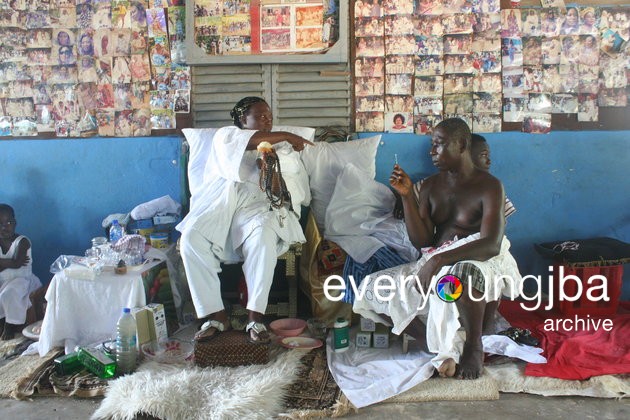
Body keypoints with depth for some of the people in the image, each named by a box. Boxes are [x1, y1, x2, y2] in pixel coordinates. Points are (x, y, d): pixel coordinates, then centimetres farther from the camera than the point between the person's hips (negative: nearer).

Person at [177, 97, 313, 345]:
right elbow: (238, 141, -10)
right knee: (191, 238, -29)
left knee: (263, 237, -35)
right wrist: (284, 136, -10)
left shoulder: (281, 147, 23)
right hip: (219, 206, 0)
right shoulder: (225, 136, 17)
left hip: (257, 207, 0)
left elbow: (299, 187, 11)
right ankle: (216, 315, -21)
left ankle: (255, 317, -29)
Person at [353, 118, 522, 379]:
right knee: (372, 290, -11)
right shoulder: (431, 186, 9)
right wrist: (407, 196, -10)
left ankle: (475, 346, -15)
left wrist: (439, 260, -34)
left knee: (464, 272, -44)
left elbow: (491, 244, -23)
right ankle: (438, 347, -16)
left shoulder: (489, 186, -8)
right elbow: (421, 241, 1)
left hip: (480, 262, -6)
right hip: (435, 265, 6)